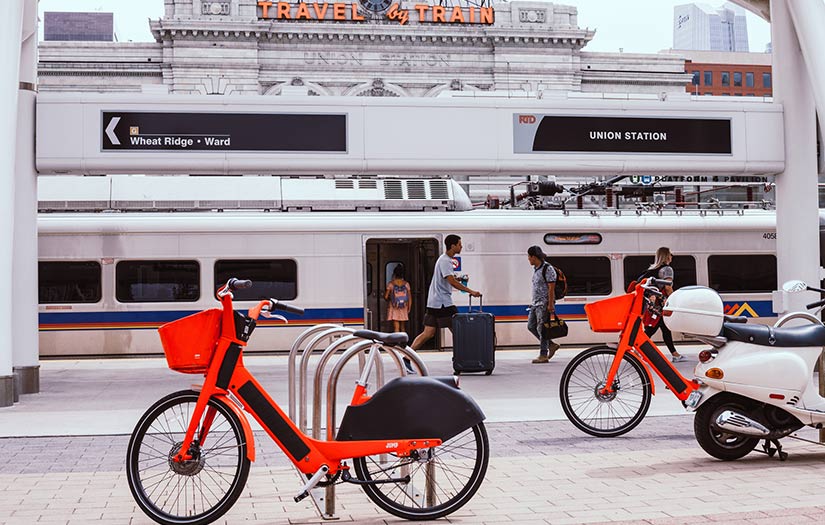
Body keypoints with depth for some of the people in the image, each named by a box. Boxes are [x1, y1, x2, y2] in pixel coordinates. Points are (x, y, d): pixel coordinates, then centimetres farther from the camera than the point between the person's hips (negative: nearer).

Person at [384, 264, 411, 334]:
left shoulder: (391, 284, -8)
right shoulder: (406, 284, -2)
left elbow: (386, 297, -7)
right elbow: (410, 298, 1)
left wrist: (389, 300, 15)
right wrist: (409, 308, 11)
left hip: (394, 308, -3)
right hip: (404, 309, 3)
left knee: (396, 328, -4)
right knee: (403, 328, 14)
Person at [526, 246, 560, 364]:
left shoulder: (548, 269, -14)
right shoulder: (535, 268, 14)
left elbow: (551, 288, -16)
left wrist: (550, 304, -19)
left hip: (544, 304, -10)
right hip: (535, 303, 10)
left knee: (541, 329, -7)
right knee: (531, 326, 10)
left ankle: (543, 355, 0)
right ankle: (551, 345, 19)